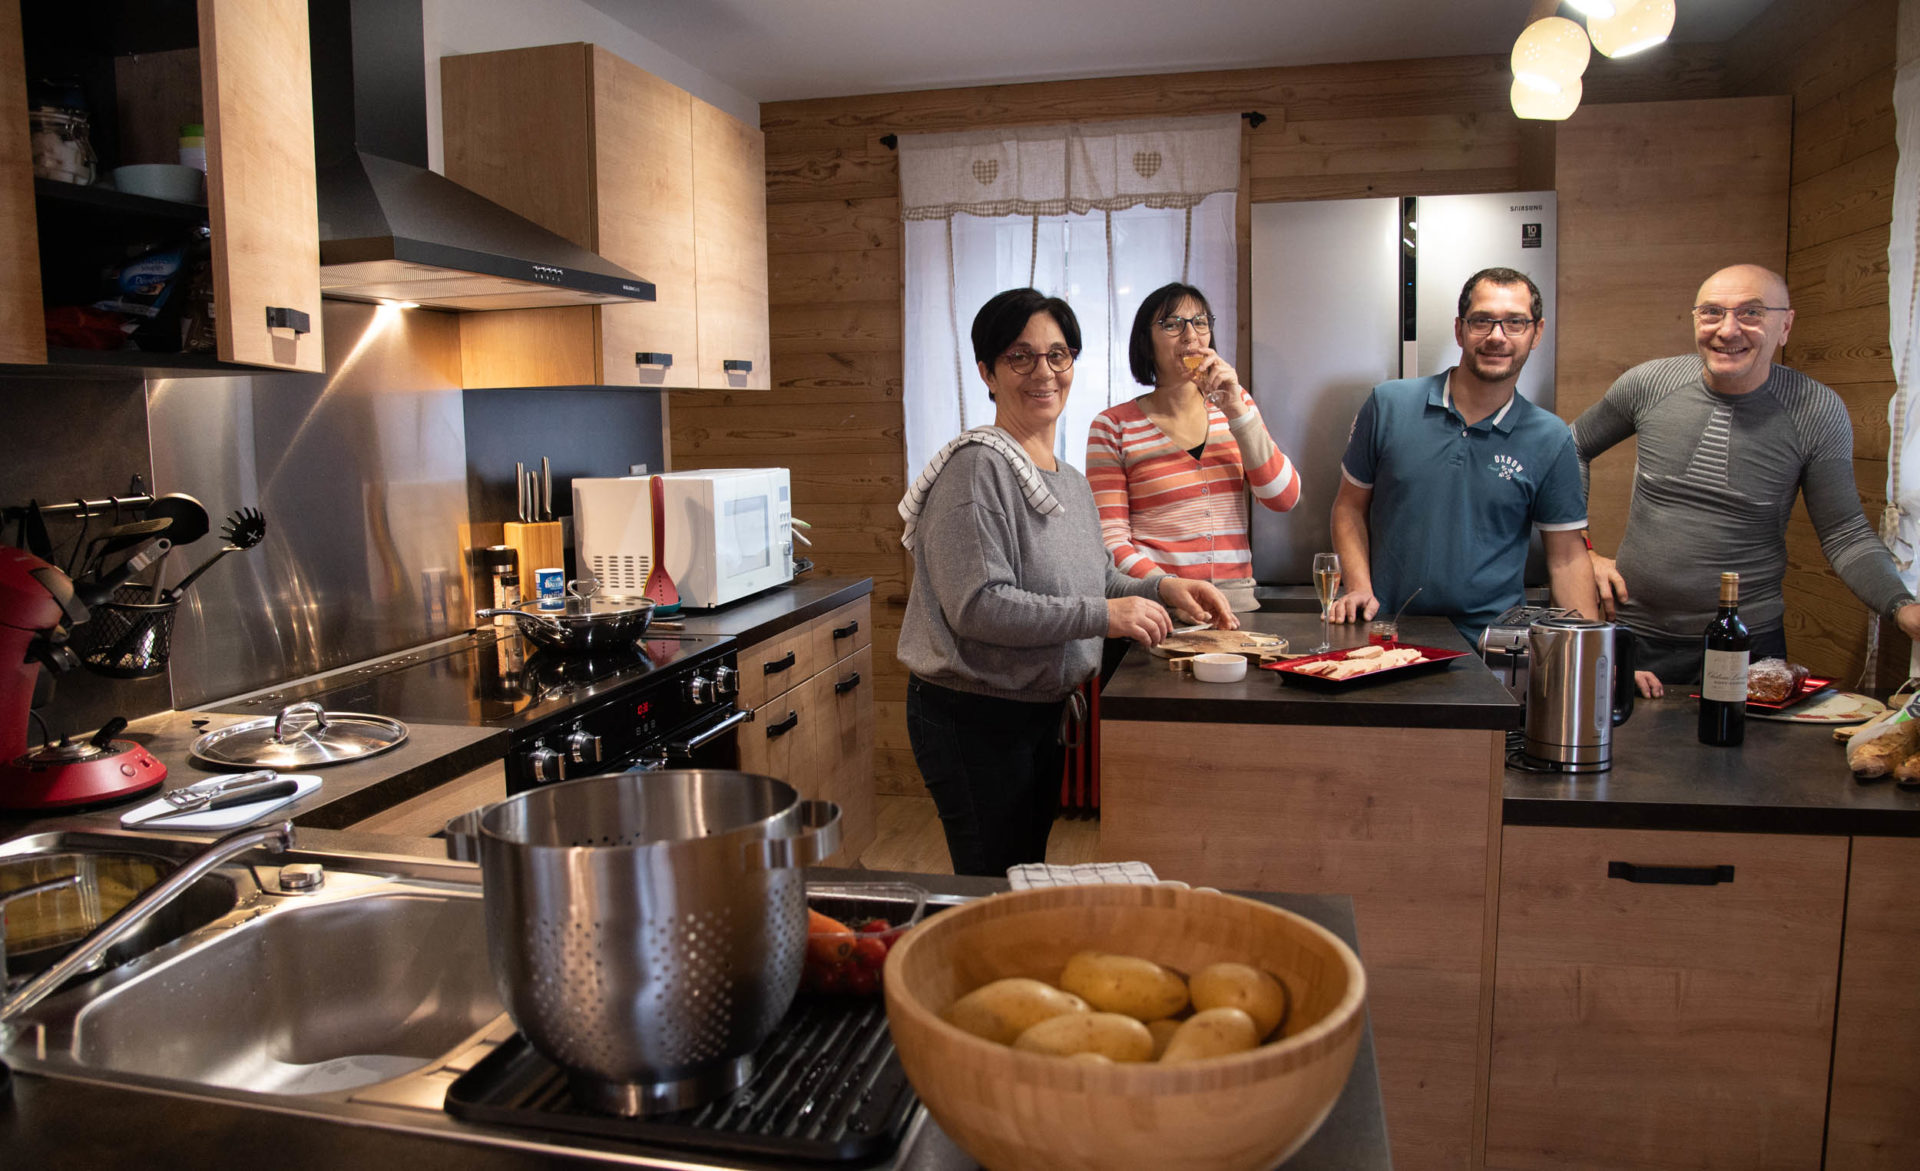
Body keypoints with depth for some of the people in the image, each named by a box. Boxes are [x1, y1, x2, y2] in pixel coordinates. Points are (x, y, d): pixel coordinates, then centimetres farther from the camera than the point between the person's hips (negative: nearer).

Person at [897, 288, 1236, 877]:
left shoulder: (1069, 480, 10)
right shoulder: (977, 466, -18)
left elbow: (1091, 580, 19)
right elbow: (977, 605, -25)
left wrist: (1159, 588, 1)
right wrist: (1104, 615, -25)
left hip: (1045, 712, 9)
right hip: (974, 718, -9)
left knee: (1031, 868, 20)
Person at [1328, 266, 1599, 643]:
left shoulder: (1551, 440, 4)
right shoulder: (1388, 405, 3)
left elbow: (1566, 559, 7)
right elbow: (1350, 506, 10)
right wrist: (1360, 589, -3)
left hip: (1491, 644, 1)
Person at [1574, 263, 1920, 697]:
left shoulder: (1818, 413, -8)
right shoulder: (1648, 384, -6)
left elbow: (1845, 534, -2)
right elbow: (1573, 447, 9)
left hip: (1746, 644, -1)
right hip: (1635, 633, 1)